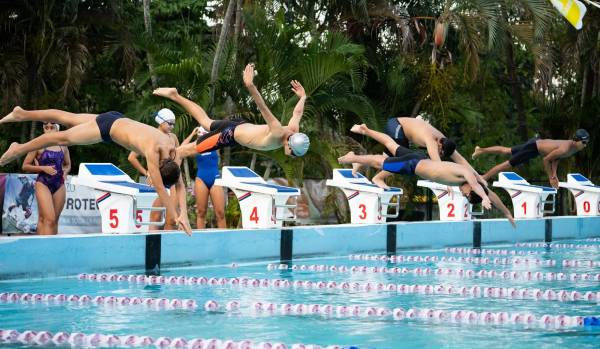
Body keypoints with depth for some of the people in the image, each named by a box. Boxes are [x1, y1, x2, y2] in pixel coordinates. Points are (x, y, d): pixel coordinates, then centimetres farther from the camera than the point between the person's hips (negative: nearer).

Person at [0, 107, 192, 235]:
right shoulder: (153, 151, -39)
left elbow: (180, 184, -14)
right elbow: (159, 188, -38)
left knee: (67, 119, 22)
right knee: (63, 138, 11)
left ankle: (22, 113, 41)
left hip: (117, 120, 6)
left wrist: (184, 214, -24)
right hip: (106, 126, -6)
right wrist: (175, 217, -38)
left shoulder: (172, 148, -20)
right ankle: (18, 149, 31)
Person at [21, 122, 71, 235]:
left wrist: (65, 171, 1)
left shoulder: (63, 146, 9)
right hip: (43, 184, -5)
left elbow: (68, 165, 24)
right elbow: (25, 166, -1)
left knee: (55, 220, 6)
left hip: (59, 185, 5)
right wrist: (43, 168, -13)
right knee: (49, 219, -17)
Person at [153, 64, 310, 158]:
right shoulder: (277, 134, -37)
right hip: (231, 133, -8)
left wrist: (303, 97, 25)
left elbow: (297, 112, 5)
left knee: (206, 121, 30)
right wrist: (250, 86, -60)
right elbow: (263, 109, -49)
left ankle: (174, 95, 44)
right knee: (190, 149, 1)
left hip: (242, 126, 8)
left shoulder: (294, 131, -15)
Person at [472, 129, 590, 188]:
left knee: (506, 151, 21)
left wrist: (554, 174, 4)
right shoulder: (564, 149, -32)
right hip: (533, 147, -8)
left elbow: (556, 157, 11)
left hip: (536, 143, 8)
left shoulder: (574, 147, -3)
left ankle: (480, 150, 35)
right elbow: (546, 160, -26)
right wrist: (551, 178, -18)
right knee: (507, 164, -3)